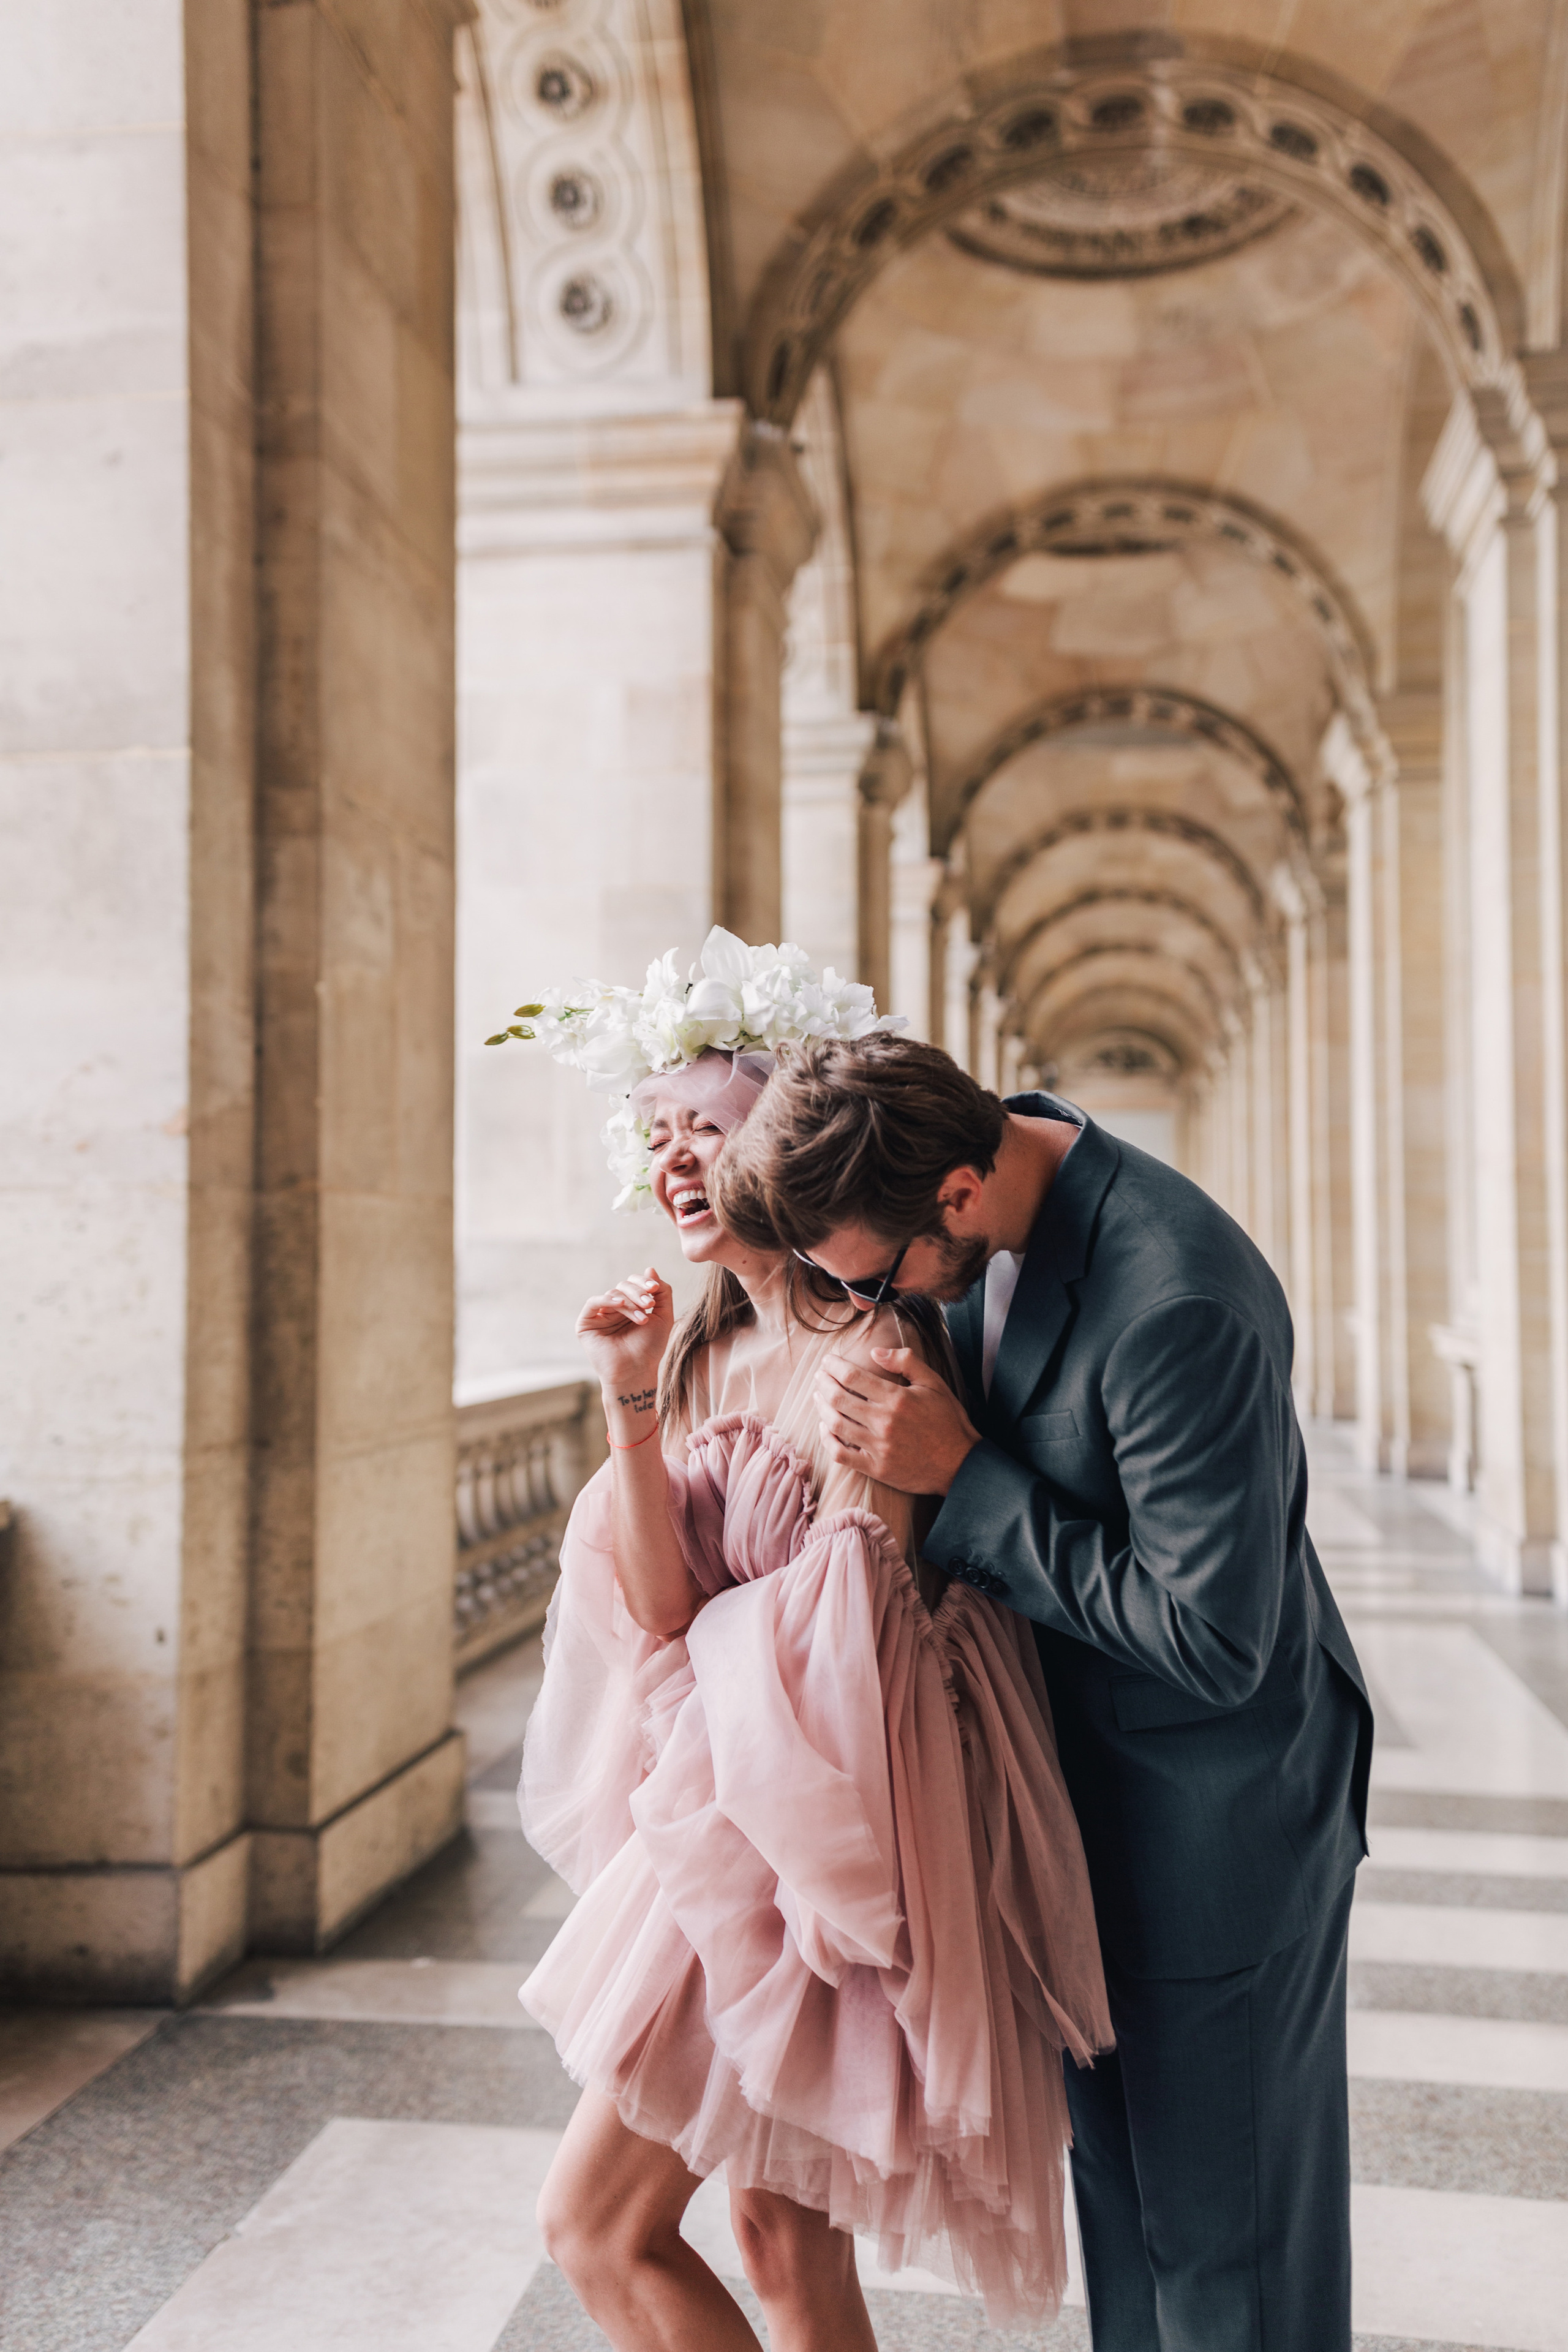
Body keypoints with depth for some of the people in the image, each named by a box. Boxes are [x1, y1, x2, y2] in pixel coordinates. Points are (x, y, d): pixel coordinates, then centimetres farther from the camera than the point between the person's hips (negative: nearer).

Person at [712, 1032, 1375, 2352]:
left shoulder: (1179, 1304, -34)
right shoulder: (981, 1214, -7)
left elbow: (1213, 1642, -29)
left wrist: (962, 1482, -27)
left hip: (1216, 1800, -8)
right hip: (1087, 1774, 8)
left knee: (1226, 2213, 11)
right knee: (1113, 2158, 24)